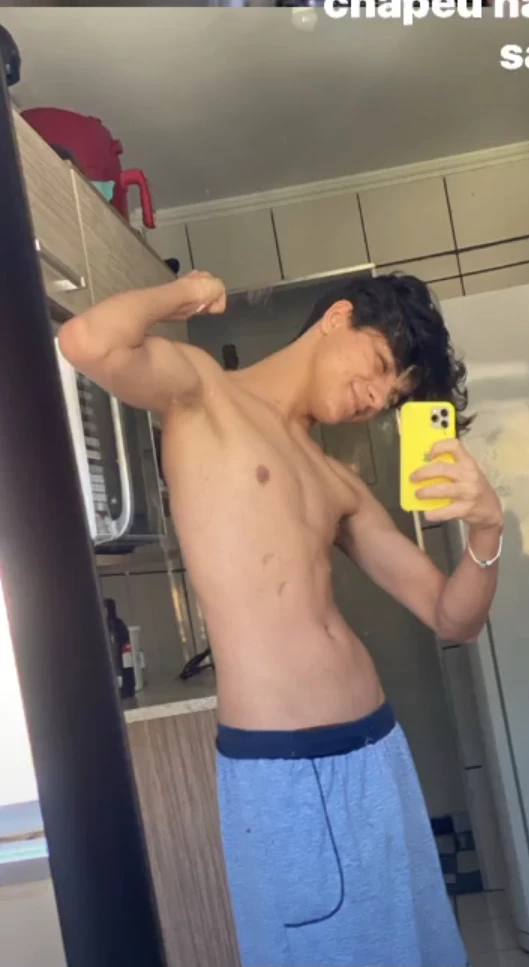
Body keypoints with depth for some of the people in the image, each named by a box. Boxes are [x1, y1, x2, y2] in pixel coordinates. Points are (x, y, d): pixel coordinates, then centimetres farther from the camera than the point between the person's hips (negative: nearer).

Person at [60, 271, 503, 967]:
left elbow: (453, 617, 12)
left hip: (377, 747, 7)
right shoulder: (203, 391, -1)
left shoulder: (340, 485, 15)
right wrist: (183, 294, -3)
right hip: (278, 766, -7)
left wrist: (486, 528, -8)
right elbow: (88, 343, -24)